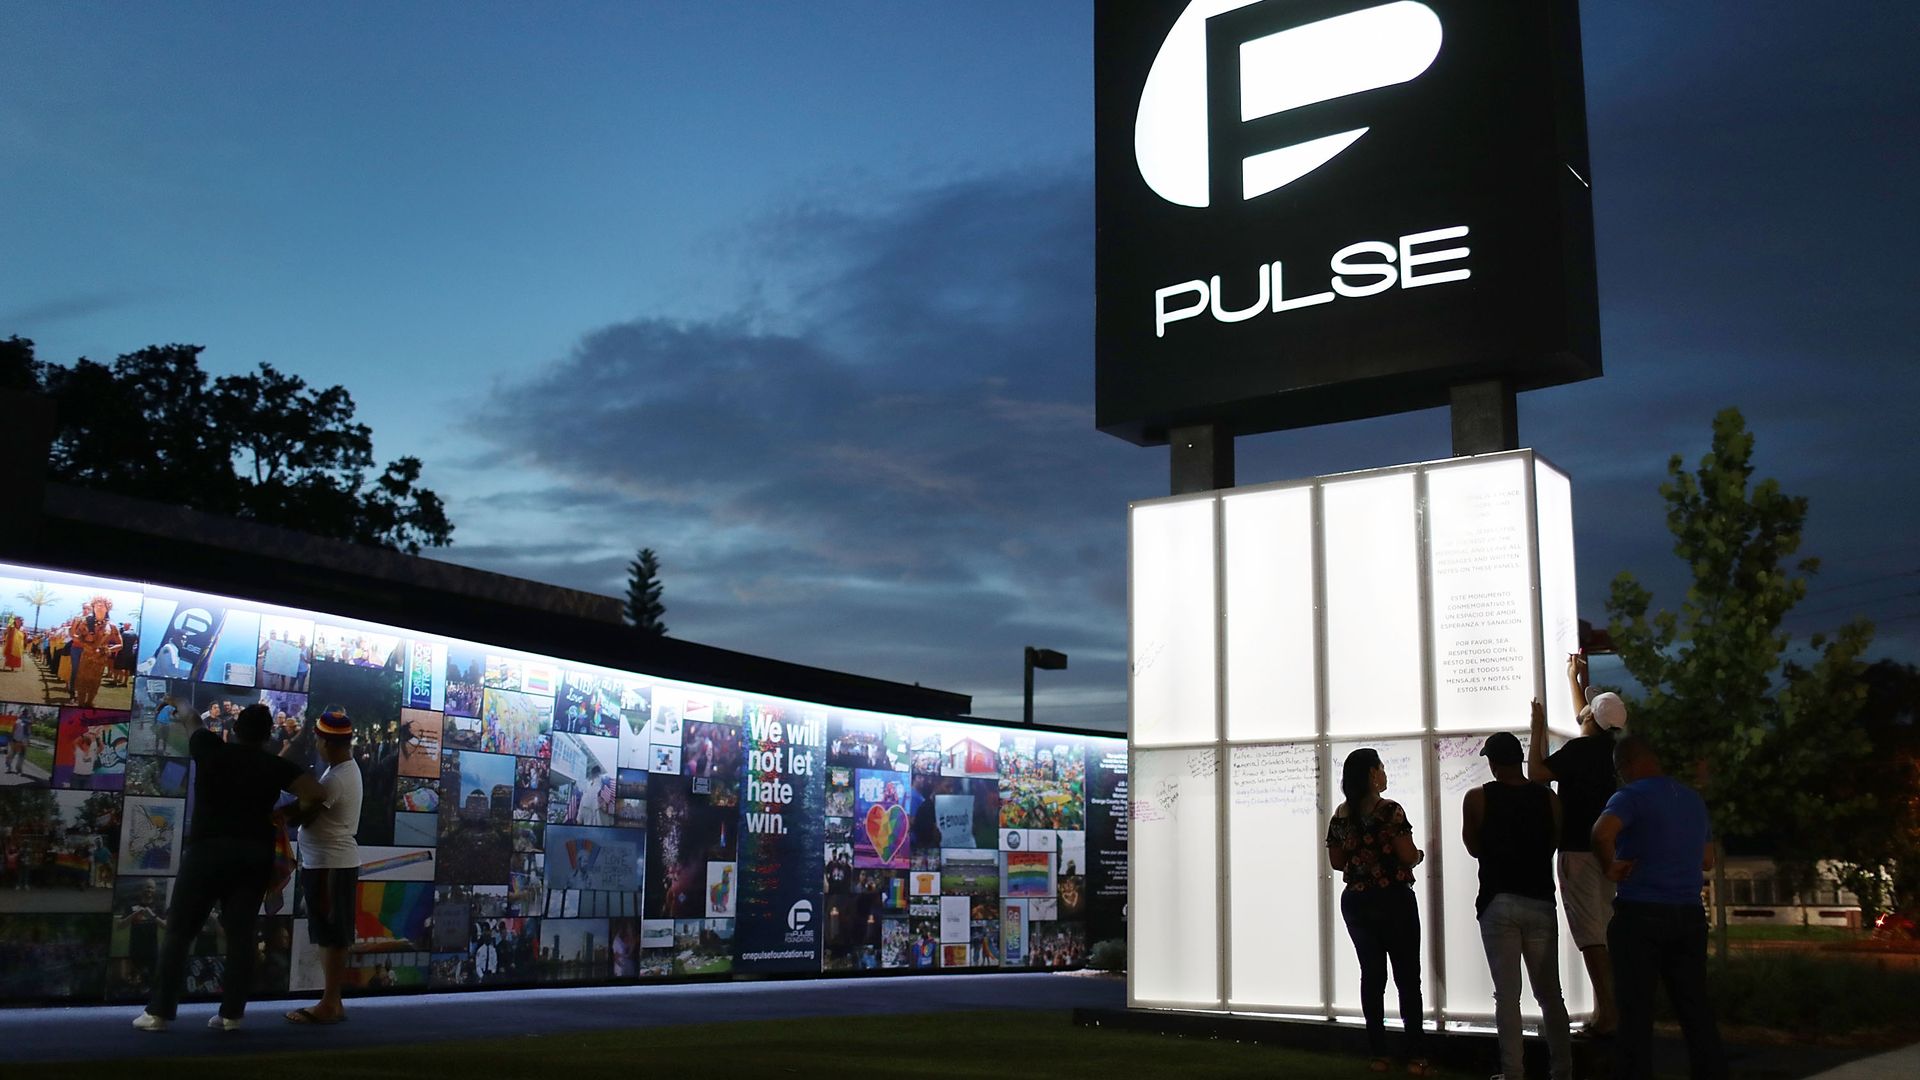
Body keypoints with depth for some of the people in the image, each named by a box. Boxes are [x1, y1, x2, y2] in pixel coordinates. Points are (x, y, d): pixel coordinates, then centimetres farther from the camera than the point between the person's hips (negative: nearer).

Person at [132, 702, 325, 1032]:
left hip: (207, 850, -1)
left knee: (179, 932, 5)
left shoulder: (210, 748, 2)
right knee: (240, 934, 5)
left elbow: (190, 722, 25)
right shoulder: (274, 766, 3)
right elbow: (317, 795, -5)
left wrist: (186, 715, 48)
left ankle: (159, 1012, 5)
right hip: (254, 855, 1)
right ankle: (231, 1013, 4)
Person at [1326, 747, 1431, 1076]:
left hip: (1356, 902, 5)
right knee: (1407, 978, 3)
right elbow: (1408, 856, -15)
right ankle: (1414, 1058, 3)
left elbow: (1336, 862, 8)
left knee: (1372, 976, 10)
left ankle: (1378, 1056, 11)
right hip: (1393, 901, -5)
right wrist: (1421, 854, 6)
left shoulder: (1340, 815, 4)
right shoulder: (1390, 810, -13)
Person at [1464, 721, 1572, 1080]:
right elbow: (1553, 844, 11)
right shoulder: (1549, 799, 1)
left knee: (1507, 994, 1)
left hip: (1499, 903, -2)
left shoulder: (1477, 799, -5)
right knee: (1549, 993, 10)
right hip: (1541, 903, 2)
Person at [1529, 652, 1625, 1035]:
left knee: (1590, 936, -9)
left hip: (1578, 849, -9)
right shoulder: (1605, 745, 10)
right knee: (1604, 931, 13)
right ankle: (1609, 1010, 17)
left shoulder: (1579, 749, -15)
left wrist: (1538, 729, -7)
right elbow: (1585, 719, 30)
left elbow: (1536, 773, -16)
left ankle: (1608, 1015, -12)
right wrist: (1575, 680, 42)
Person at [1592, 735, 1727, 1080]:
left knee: (1636, 1013, 0)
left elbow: (1602, 833, -30)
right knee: (1696, 1010, 10)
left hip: (1641, 914, -6)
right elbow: (1707, 860, 23)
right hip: (1689, 915, 6)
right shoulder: (1694, 799, 13)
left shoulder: (1632, 796, -10)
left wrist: (1610, 868, -15)